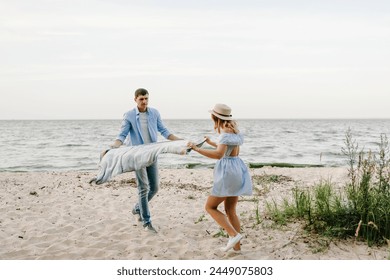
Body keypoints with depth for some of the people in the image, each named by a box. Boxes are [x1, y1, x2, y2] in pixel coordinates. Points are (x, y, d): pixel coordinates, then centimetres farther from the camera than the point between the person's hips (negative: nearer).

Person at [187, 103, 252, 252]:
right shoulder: (233, 129, 13)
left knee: (210, 207, 2)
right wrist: (211, 143, 40)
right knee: (230, 210, 15)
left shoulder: (225, 132, -15)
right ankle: (236, 246, 16)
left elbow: (219, 154, -29)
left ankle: (234, 234, -8)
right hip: (236, 169, 9)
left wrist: (197, 149, -29)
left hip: (229, 172, -9)